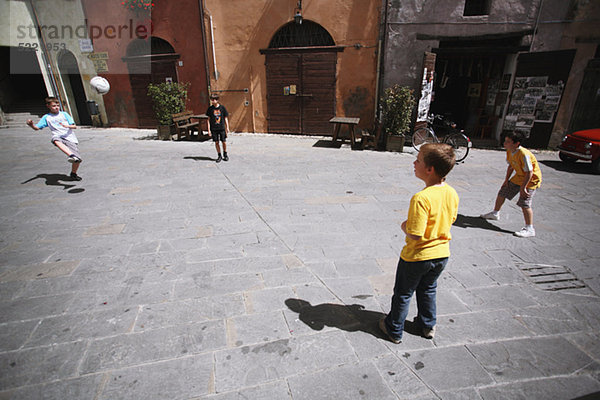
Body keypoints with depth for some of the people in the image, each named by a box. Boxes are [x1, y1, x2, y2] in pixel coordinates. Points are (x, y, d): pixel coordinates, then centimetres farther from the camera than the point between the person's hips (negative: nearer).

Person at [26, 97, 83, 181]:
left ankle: (73, 174, 17)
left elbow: (74, 126, 8)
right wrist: (31, 125, -8)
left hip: (70, 138, 0)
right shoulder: (46, 117, 16)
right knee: (55, 139, -42)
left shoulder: (64, 114, 14)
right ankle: (71, 155, -61)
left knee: (78, 160, -11)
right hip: (59, 137, 0)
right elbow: (37, 128, 14)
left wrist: (67, 126, -13)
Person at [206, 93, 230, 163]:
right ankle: (219, 156, 16)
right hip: (214, 129, 1)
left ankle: (225, 155, 22)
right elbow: (209, 119, 4)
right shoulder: (210, 109, 1)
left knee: (224, 142, 2)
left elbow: (226, 118, 6)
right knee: (216, 142, 4)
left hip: (222, 128, -1)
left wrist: (227, 127, 0)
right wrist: (209, 130, 0)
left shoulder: (222, 107, -1)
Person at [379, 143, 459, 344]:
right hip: (442, 254, 7)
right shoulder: (452, 193, -7)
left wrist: (404, 227, -11)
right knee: (428, 290, 29)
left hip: (417, 257, -6)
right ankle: (428, 325, 47)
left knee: (403, 293, 15)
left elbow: (415, 235, -32)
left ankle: (394, 330, 34)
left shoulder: (421, 198, -31)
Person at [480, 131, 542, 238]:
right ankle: (495, 213, 36)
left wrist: (523, 188, -25)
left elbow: (529, 172, -27)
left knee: (524, 203, -14)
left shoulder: (524, 154, -31)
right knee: (502, 192, 15)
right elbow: (511, 166, 10)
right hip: (519, 176, 9)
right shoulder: (509, 152, -5)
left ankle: (529, 229, -5)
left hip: (531, 179, -9)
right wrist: (506, 180, 7)